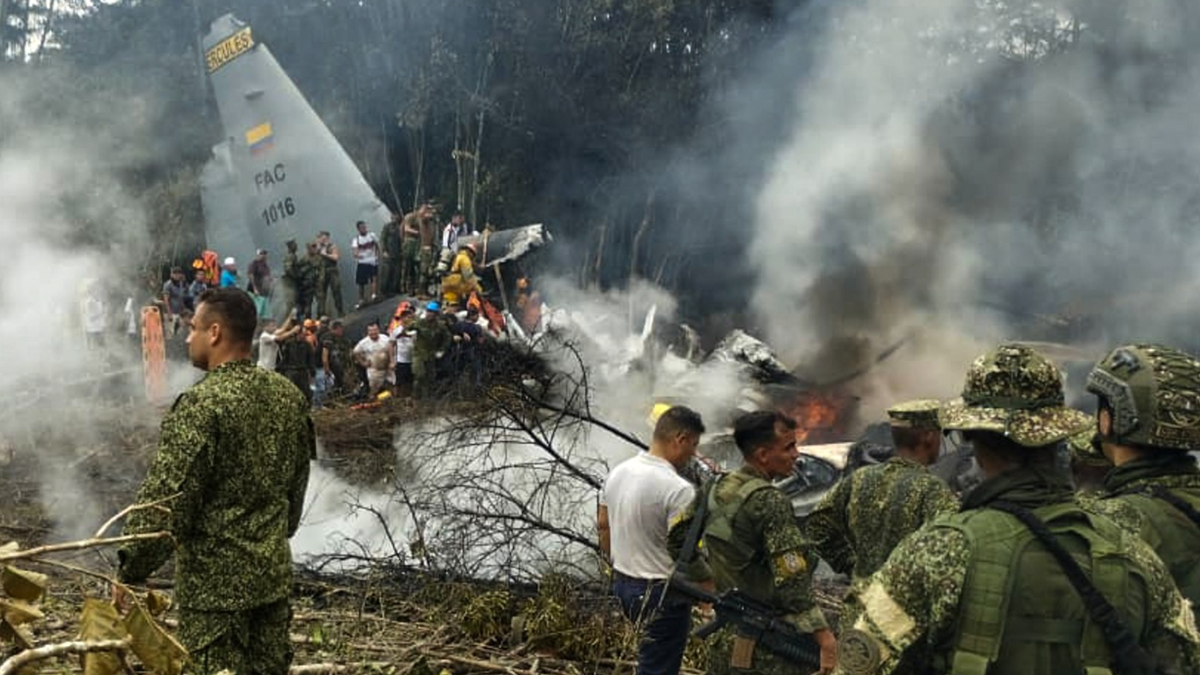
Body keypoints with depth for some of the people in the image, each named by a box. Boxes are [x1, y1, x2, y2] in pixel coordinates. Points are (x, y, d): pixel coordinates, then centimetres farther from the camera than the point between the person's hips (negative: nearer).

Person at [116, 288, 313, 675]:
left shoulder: (201, 404, -19)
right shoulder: (288, 395, 4)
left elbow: (166, 500, -19)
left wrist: (131, 570, -8)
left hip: (214, 579, -7)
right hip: (275, 571, 7)